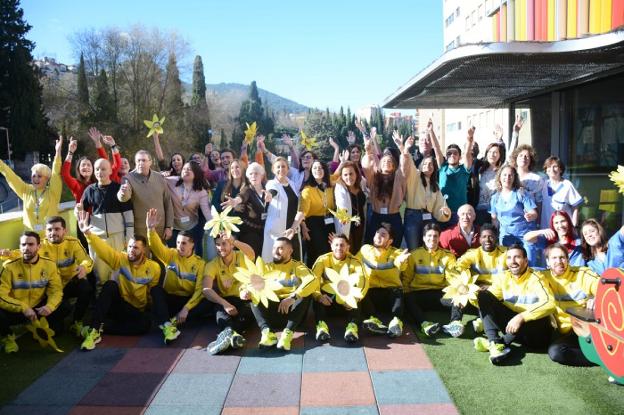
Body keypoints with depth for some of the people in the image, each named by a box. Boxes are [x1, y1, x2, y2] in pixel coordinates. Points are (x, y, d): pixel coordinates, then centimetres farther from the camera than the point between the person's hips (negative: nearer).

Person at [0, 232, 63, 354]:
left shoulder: (49, 264, -8)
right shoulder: (10, 266, -15)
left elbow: (56, 290, -8)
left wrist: (49, 306, -29)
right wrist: (23, 308, -32)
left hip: (38, 307, 3)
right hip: (15, 310, -3)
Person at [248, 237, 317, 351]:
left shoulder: (298, 266, 4)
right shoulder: (267, 268, 15)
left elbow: (313, 281, -17)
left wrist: (292, 298, -30)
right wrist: (245, 290, -19)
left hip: (293, 310, -2)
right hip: (272, 311, 2)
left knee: (305, 294, -28)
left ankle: (288, 332, -39)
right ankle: (267, 331, -40)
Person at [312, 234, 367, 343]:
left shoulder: (354, 261, -4)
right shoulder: (323, 259, -4)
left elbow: (363, 279, -20)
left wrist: (355, 298, -38)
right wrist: (319, 296, -36)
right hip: (327, 298, 0)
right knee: (317, 300, -32)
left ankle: (352, 326, -51)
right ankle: (321, 325, -48)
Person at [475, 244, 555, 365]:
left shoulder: (535, 279, -14)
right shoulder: (503, 277, 2)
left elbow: (549, 303, -31)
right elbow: (487, 301, -1)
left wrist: (522, 317, -41)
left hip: (535, 329, -5)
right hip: (511, 322, 5)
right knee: (483, 295, -12)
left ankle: (500, 342, -11)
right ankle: (496, 344, -24)